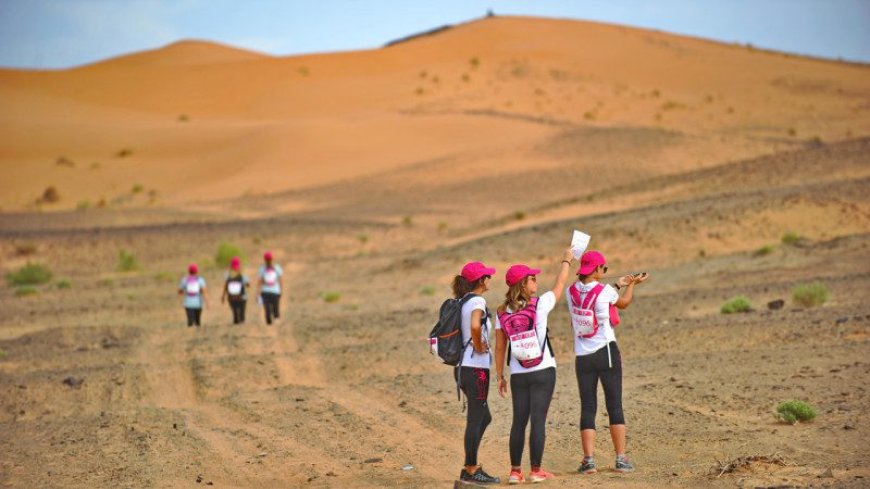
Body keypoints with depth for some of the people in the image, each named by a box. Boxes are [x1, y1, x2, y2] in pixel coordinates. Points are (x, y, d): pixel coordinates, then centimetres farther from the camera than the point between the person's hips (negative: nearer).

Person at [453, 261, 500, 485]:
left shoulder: (461, 302, 12)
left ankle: (470, 467, 19)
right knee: (476, 420, -1)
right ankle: (471, 470, 5)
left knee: (483, 417, 17)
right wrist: (478, 346, -16)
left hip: (462, 367, 9)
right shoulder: (477, 301, -14)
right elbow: (475, 326, -33)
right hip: (476, 368, -9)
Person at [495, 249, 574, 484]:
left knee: (519, 421, 9)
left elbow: (500, 347, 4)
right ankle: (536, 471, 4)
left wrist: (500, 376, 12)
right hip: (543, 371, -4)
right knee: (538, 420, 0)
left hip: (518, 375, 4)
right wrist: (566, 261, 25)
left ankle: (515, 471, 9)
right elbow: (559, 284, 8)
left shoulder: (502, 312, 1)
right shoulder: (540, 304, -9)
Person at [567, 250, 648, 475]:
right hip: (606, 353, -3)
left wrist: (617, 285, 27)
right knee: (615, 406, 4)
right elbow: (624, 303, 10)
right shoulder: (605, 292, -10)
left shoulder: (571, 292, 1)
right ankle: (621, 459, 3)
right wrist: (632, 284, 28)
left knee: (587, 408, 7)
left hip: (583, 357, 3)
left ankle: (589, 460, 0)